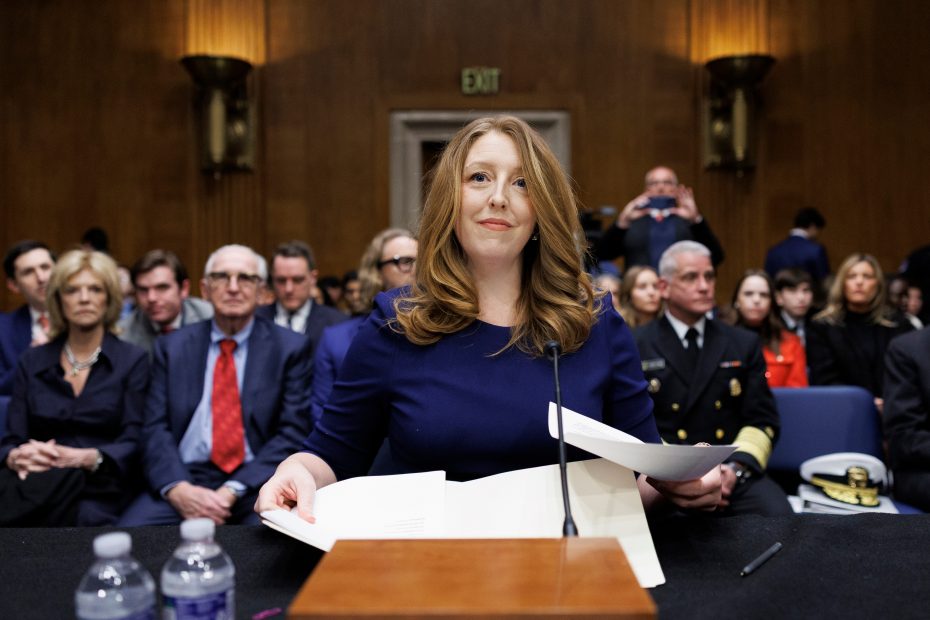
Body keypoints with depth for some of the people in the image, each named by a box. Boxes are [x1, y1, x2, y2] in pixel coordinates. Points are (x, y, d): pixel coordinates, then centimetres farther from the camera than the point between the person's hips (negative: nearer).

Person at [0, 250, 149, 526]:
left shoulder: (133, 361, 8)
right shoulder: (32, 362, 17)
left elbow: (133, 443, -1)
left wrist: (86, 458, -21)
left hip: (98, 492, -1)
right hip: (36, 477, 1)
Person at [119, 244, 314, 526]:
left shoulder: (290, 347, 3)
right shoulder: (172, 347, 10)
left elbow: (293, 433, -2)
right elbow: (156, 429, 4)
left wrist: (233, 492, -14)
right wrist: (177, 489, -15)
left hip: (255, 482, -2)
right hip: (185, 478, 3)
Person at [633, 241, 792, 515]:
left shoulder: (744, 344, 14)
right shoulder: (636, 347, 3)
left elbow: (763, 419, 9)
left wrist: (736, 468, -10)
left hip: (733, 474, 3)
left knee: (779, 518, -26)